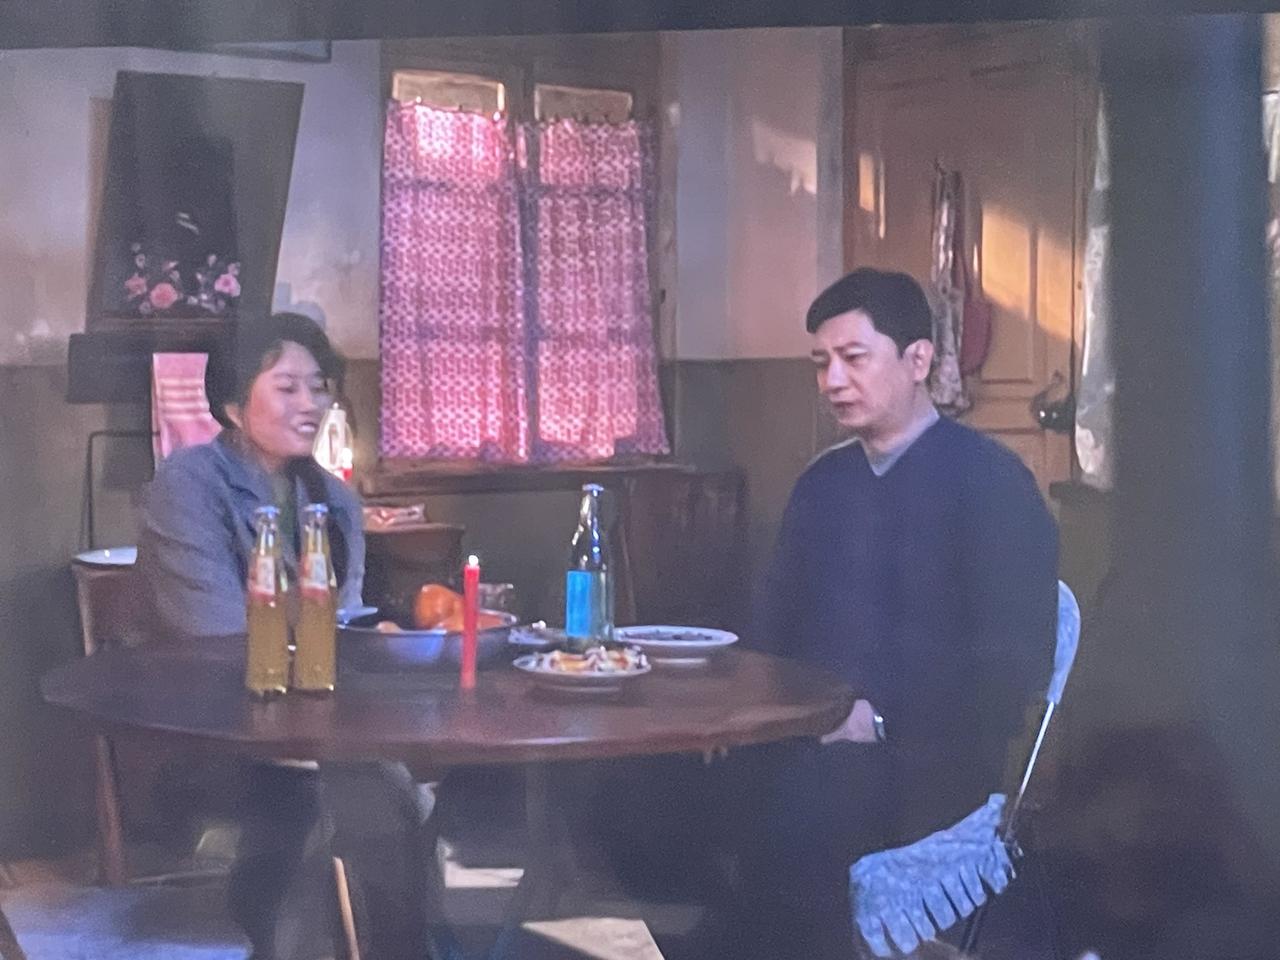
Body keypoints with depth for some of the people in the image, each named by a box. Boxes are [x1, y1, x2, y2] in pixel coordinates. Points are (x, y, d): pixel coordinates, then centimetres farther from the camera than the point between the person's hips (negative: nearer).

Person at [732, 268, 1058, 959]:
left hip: (924, 763, -5)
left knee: (787, 818, -33)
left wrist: (881, 722, -18)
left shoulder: (992, 482, -4)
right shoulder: (820, 482, 16)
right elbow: (778, 628, 20)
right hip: (813, 750, 6)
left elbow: (1014, 665, -11)